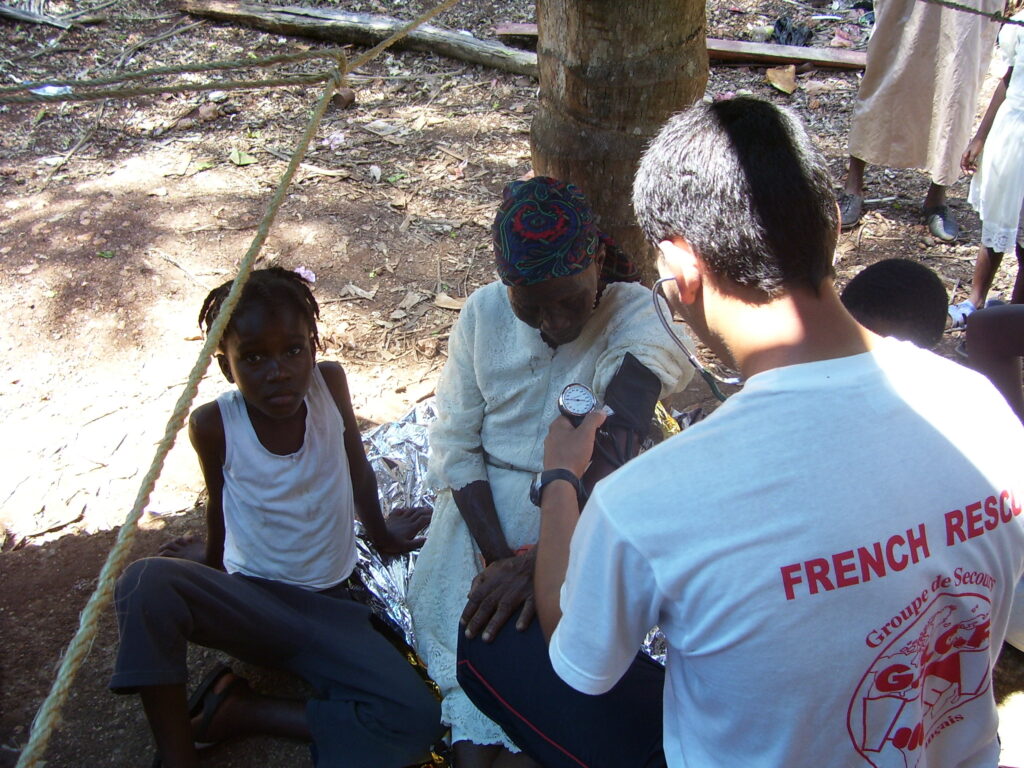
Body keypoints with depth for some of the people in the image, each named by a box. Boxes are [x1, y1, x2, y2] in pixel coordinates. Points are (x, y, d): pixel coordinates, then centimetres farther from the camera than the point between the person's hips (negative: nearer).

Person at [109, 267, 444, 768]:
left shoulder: (329, 384, -10)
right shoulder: (214, 425, -14)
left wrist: (380, 533, 24)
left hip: (327, 607, 2)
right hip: (246, 599, -1)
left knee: (416, 722, -21)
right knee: (145, 584, -34)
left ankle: (240, 711, -7)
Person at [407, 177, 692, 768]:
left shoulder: (635, 314, -14)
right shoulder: (483, 313, -3)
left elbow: (618, 447, -29)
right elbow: (454, 443, -3)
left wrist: (541, 559, -40)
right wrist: (502, 556, -15)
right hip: (484, 503, 3)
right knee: (444, 604, -20)